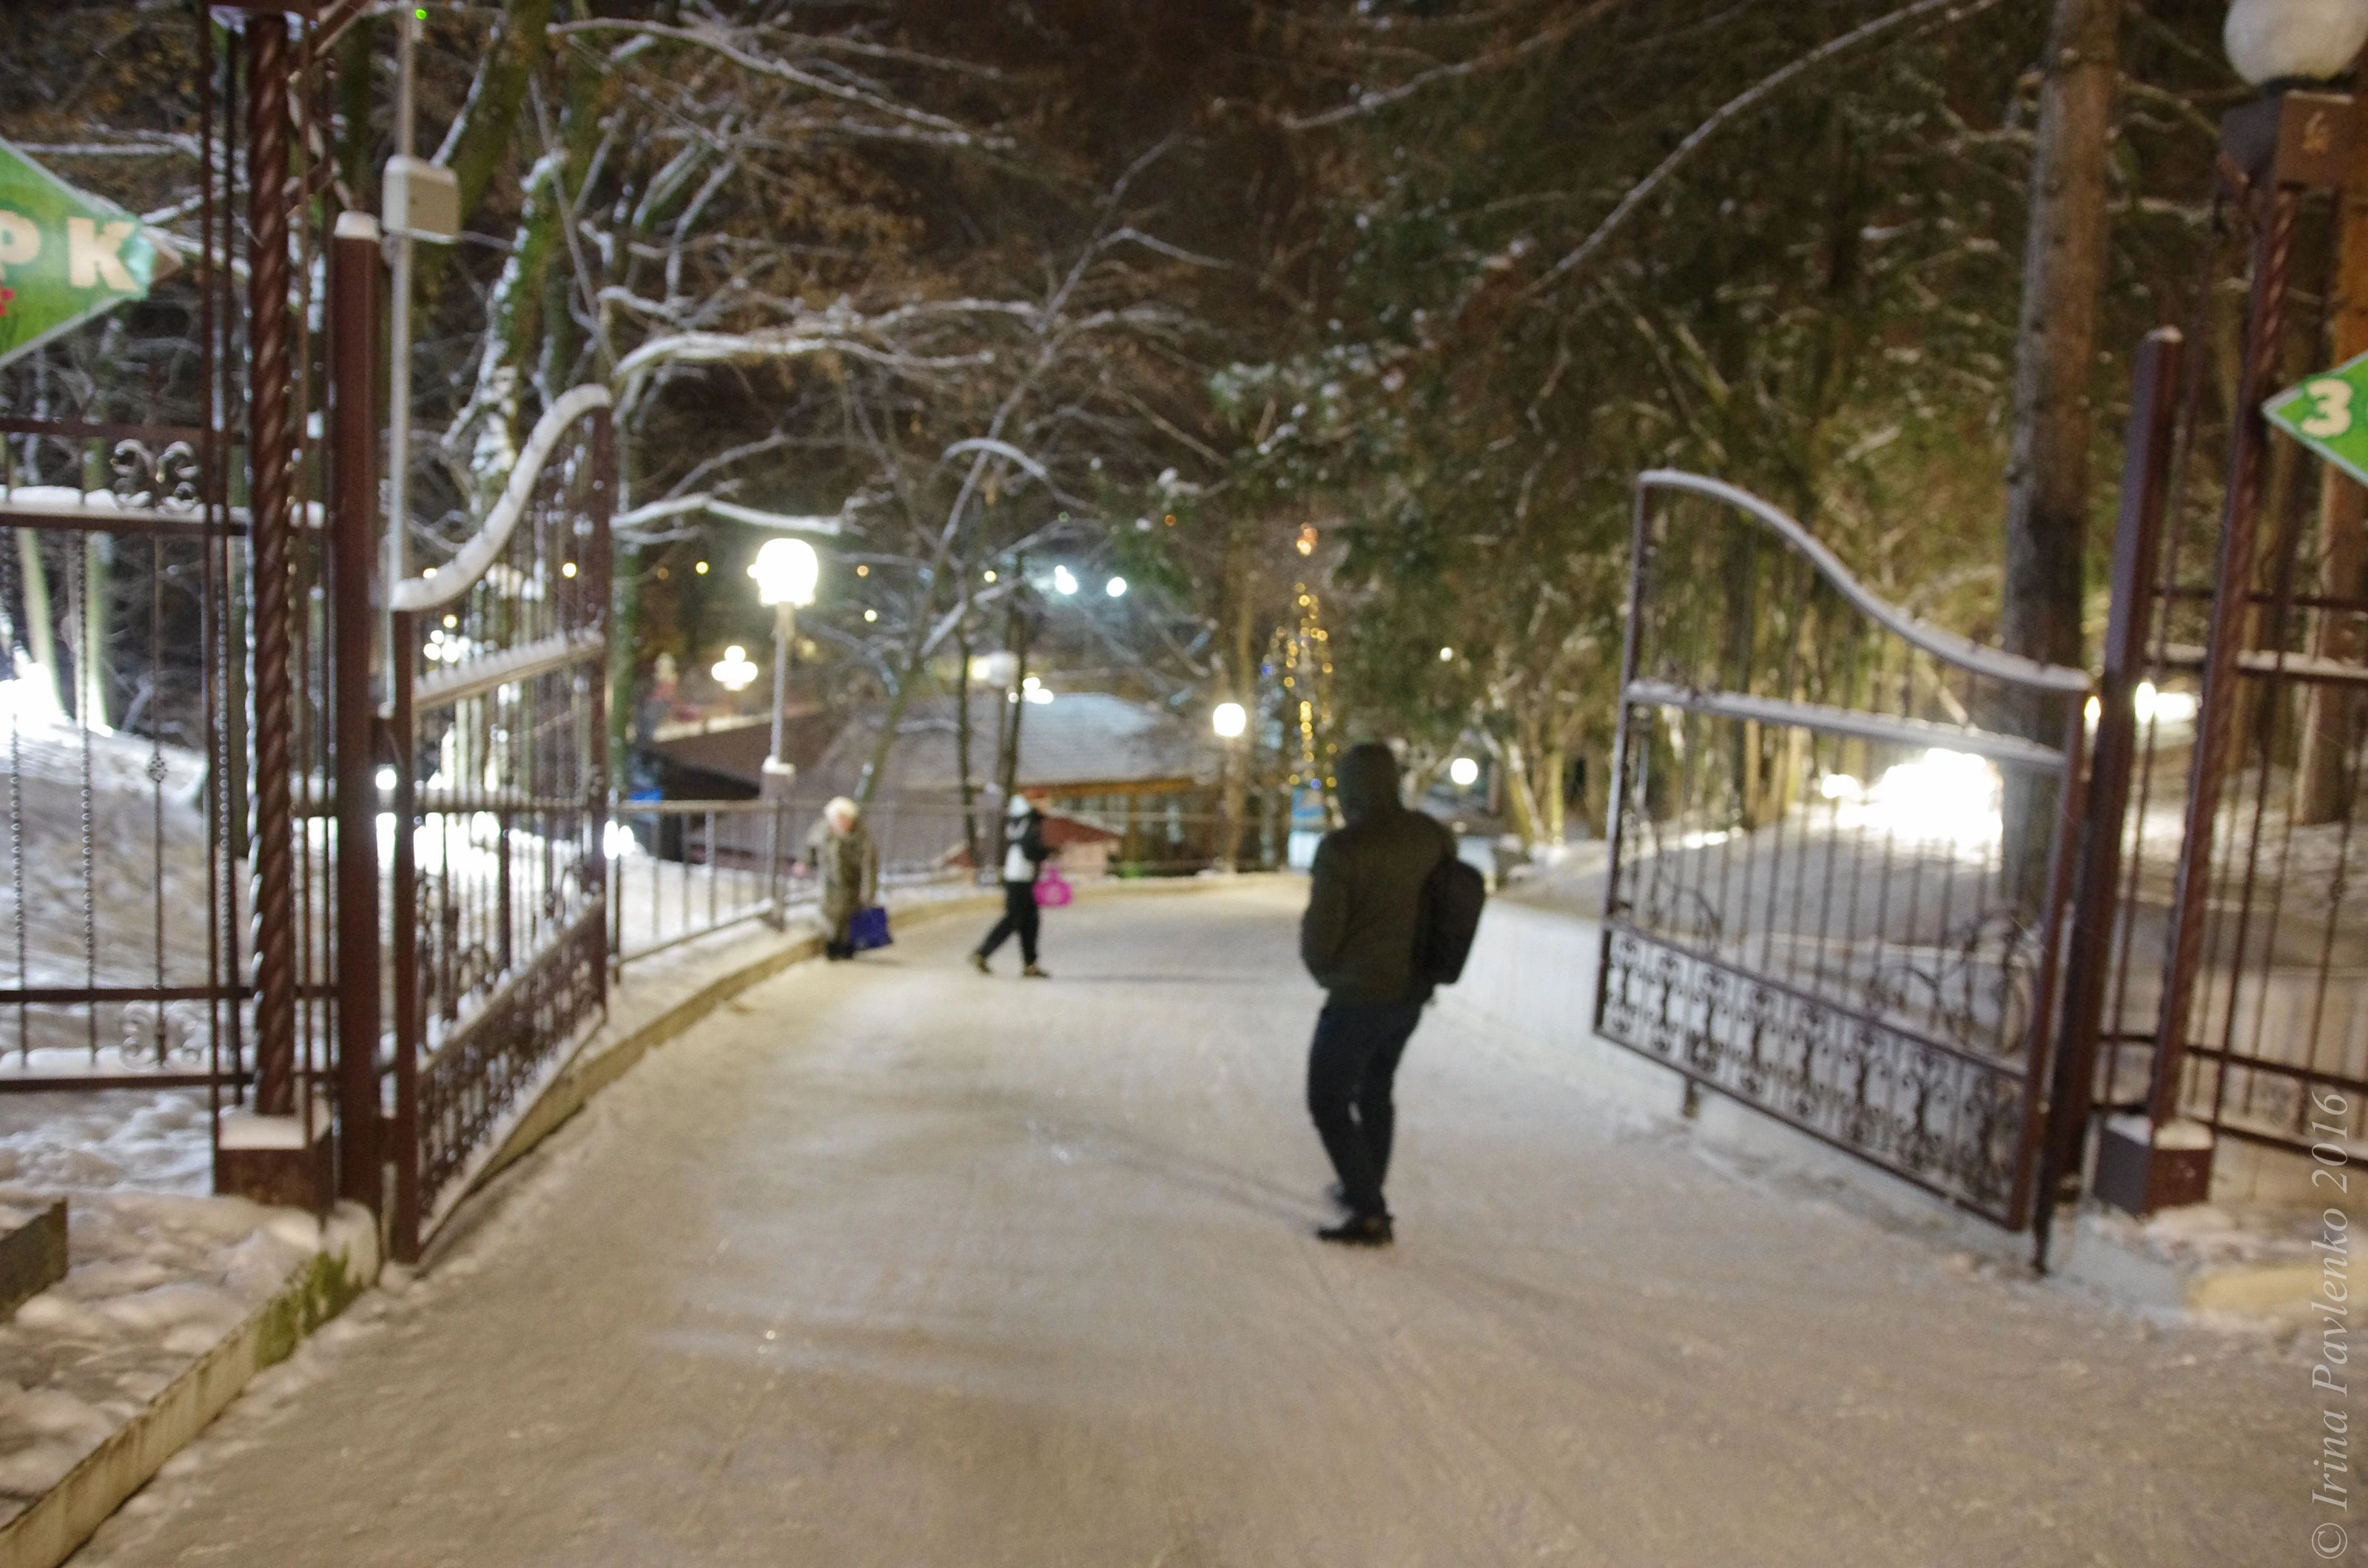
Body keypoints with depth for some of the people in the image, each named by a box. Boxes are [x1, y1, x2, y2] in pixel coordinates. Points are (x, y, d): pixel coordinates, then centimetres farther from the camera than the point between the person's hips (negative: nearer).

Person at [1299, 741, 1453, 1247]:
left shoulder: (1341, 848, -21)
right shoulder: (1432, 835, -3)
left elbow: (1320, 936, -17)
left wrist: (1325, 972, 5)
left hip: (1358, 996, -7)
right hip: (1412, 991, 7)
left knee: (1328, 1101, 8)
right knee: (1375, 1091, 24)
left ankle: (1369, 1215, 8)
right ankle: (1365, 1191, 38)